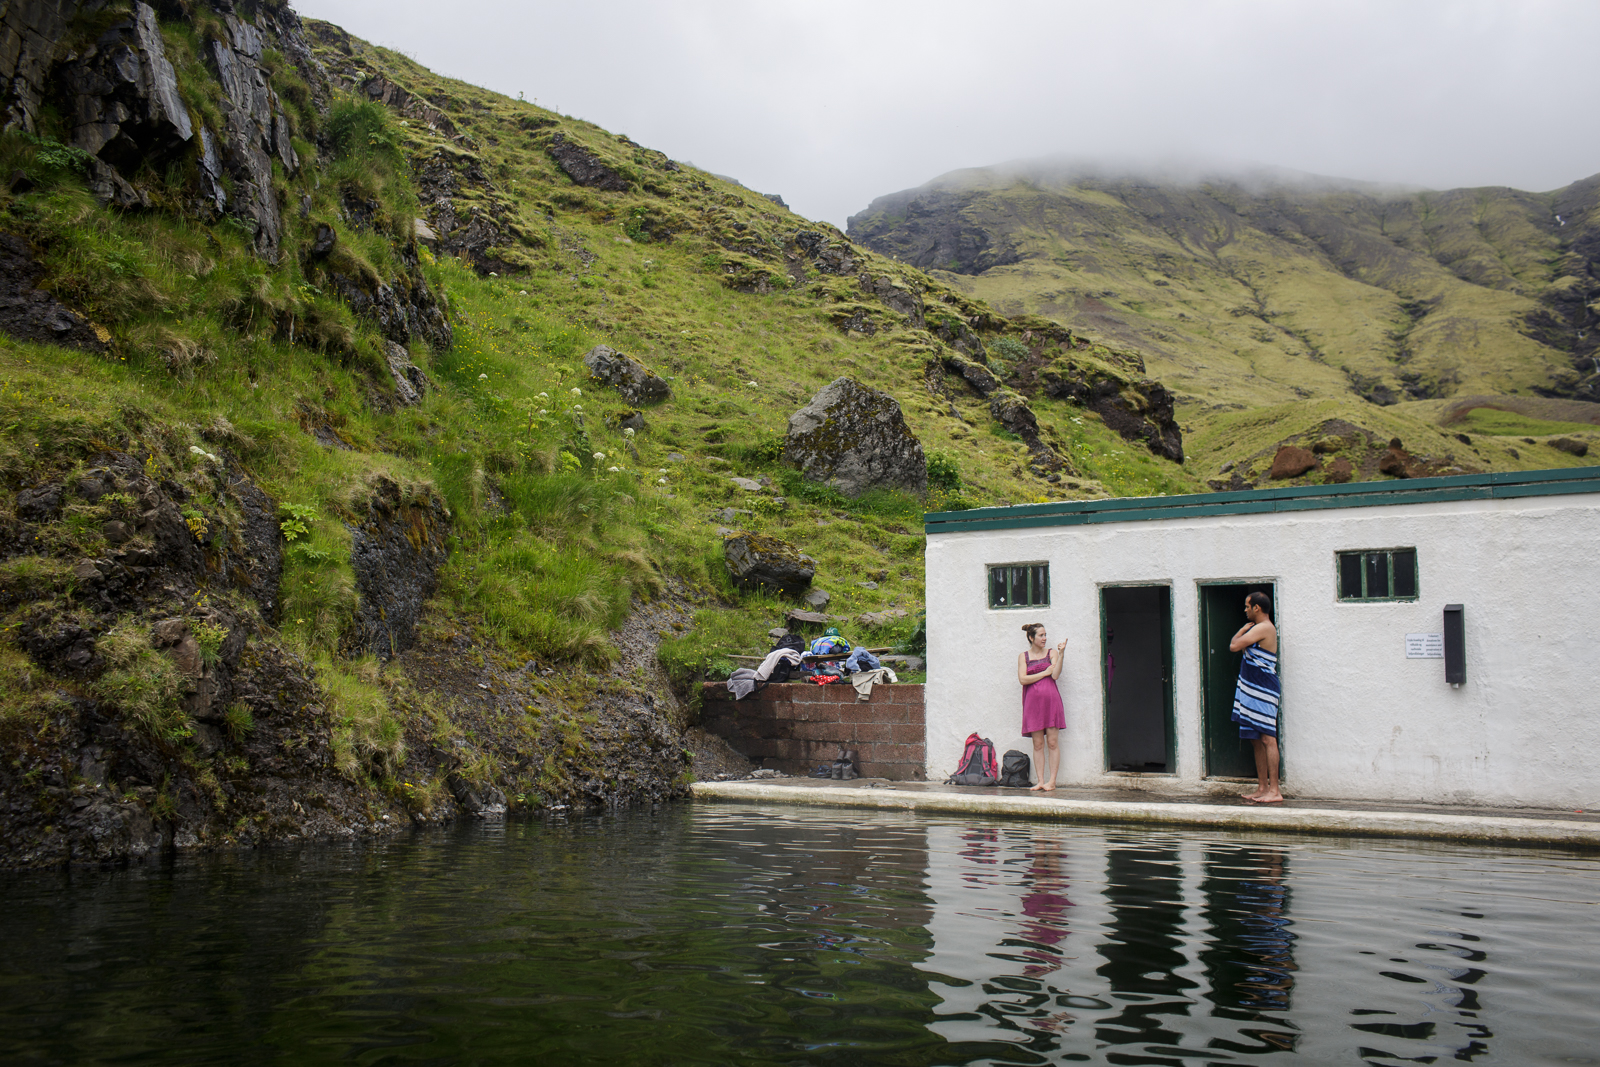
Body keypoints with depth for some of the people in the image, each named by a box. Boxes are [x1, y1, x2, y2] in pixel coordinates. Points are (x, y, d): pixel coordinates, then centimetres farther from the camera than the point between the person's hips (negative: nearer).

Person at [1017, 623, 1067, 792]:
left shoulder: (1052, 653, 9)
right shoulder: (1023, 656, 10)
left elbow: (1055, 675, -6)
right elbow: (1022, 679, -3)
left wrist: (1061, 654, -11)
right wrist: (1045, 672, -3)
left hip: (1050, 700, -1)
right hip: (1033, 702, 1)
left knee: (1052, 742, -4)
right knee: (1038, 744, 1)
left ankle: (1052, 781, 0)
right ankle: (1040, 781, 5)